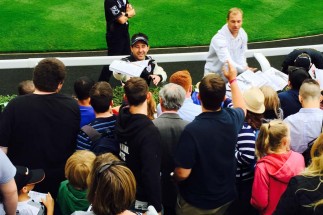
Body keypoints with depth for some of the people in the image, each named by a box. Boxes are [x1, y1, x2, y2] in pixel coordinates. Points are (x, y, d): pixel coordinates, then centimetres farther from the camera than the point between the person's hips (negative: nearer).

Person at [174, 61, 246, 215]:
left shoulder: (192, 130, -32)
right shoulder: (232, 119, -15)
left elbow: (182, 173, -26)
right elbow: (241, 107, 11)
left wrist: (173, 176, -3)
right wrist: (232, 79, 22)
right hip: (226, 196, 4)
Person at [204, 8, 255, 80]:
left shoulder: (243, 34, -4)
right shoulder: (219, 39, -25)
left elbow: (241, 55, 3)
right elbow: (227, 61, -33)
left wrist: (245, 67, -14)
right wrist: (244, 69, -42)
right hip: (215, 75, -6)